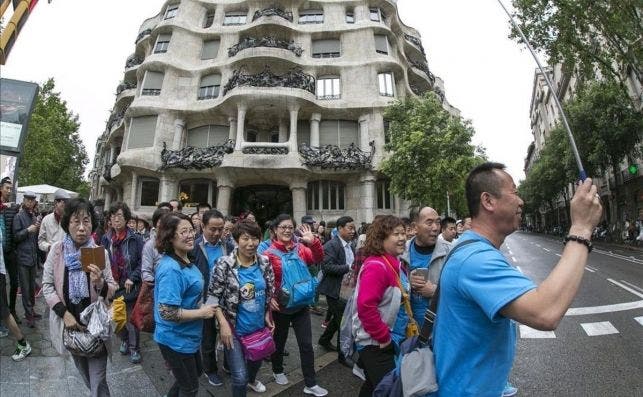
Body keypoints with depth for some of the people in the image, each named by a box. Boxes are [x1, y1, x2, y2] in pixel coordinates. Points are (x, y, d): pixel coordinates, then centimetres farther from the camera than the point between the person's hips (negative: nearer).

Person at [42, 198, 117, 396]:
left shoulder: (100, 252, -13)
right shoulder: (57, 250, -9)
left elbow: (112, 290, -10)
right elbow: (47, 285, -4)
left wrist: (100, 284, -32)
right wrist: (64, 313, -14)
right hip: (69, 321, 2)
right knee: (83, 370, 25)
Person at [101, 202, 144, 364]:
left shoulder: (135, 238, -11)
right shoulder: (106, 239, 0)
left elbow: (142, 262, -10)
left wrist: (132, 278, -16)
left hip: (130, 287, -4)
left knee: (132, 319, 6)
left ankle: (134, 348, 24)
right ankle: (124, 340, 42)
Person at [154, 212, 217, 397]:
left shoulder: (186, 260, 0)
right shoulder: (171, 269, -30)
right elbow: (167, 313, -32)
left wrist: (202, 307, 2)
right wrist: (202, 313, -22)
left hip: (187, 336, 9)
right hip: (177, 340, -9)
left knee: (196, 373, 30)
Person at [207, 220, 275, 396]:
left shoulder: (264, 262, -7)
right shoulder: (224, 264, -19)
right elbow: (213, 296, -14)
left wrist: (268, 315, 3)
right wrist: (224, 324, -19)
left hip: (259, 325, 5)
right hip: (235, 328, -5)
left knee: (257, 359, 28)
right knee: (240, 376, -1)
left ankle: (252, 380, 61)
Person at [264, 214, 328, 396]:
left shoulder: (301, 248, -1)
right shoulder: (269, 253, -12)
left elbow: (318, 258, -8)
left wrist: (313, 241, -23)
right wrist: (269, 298, -24)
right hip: (280, 306, -3)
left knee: (306, 344, 8)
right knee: (279, 341, 20)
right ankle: (277, 371, 47)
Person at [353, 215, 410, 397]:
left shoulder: (395, 263, 5)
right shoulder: (375, 266, -26)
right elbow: (366, 307, -31)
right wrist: (383, 337, -21)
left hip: (391, 340, 9)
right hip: (376, 344, -9)